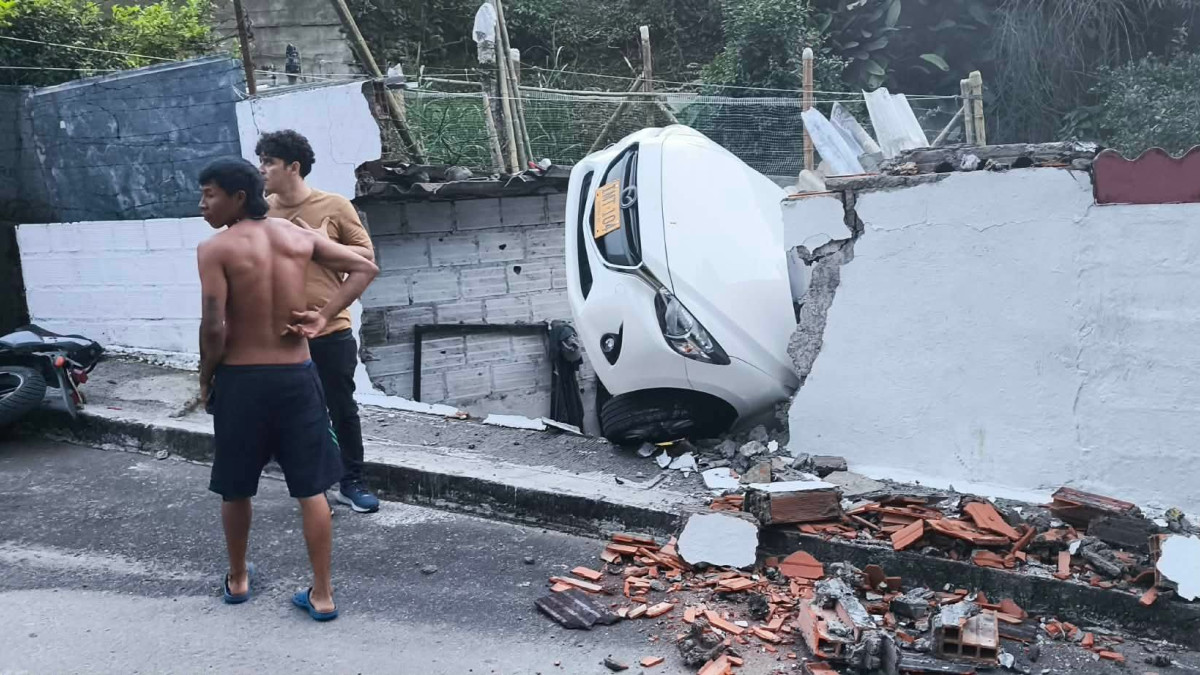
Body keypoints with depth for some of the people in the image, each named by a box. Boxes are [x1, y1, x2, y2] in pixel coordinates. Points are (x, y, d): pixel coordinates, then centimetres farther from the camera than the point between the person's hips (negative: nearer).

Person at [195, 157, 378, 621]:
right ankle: (322, 594, 11)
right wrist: (323, 317, 2)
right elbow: (365, 268, 8)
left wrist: (206, 378, -2)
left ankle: (237, 579, 34)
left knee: (235, 488, 17)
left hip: (241, 379, -3)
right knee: (311, 489, 7)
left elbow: (214, 327, -18)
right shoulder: (299, 237, 4)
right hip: (296, 375, 3)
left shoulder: (215, 249, -11)